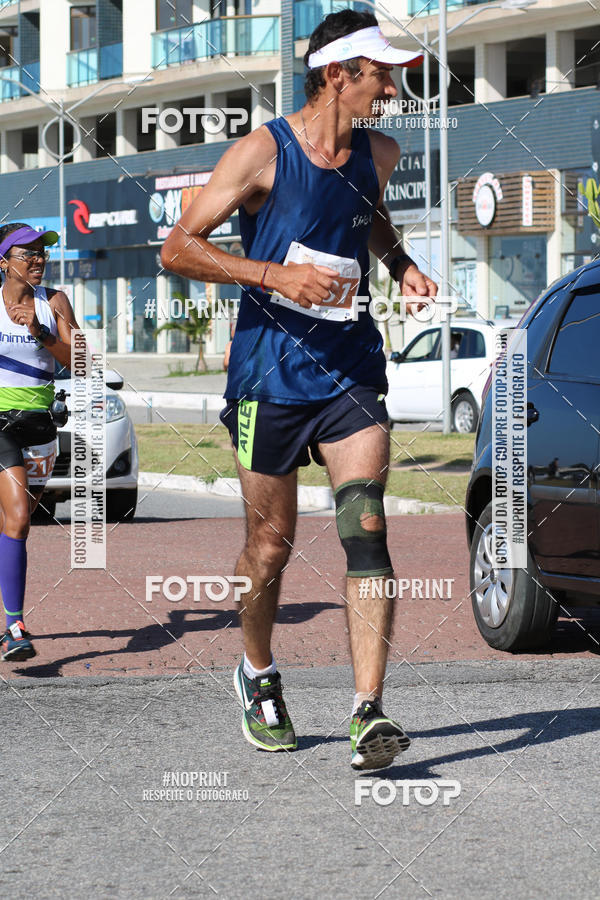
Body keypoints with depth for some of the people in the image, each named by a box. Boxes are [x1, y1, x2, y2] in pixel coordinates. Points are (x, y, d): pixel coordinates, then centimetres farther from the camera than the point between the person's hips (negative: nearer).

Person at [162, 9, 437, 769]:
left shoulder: (379, 154, 7)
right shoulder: (263, 152, -9)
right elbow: (176, 250, -9)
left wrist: (400, 265, 11)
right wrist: (274, 274, -20)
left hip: (351, 366, 3)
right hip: (271, 371, -3)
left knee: (366, 529, -14)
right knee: (270, 546, 7)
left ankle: (368, 715, -18)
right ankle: (258, 676, 35)